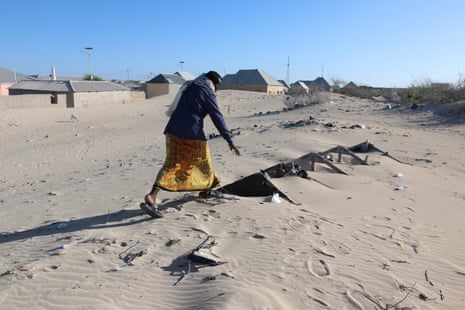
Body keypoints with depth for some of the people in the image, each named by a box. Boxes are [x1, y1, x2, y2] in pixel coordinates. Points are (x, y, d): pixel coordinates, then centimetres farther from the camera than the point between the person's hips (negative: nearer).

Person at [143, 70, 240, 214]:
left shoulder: (187, 87, 20)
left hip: (173, 130, 6)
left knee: (170, 164, 3)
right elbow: (218, 118, -6)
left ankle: (152, 194, -12)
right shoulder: (207, 92, -2)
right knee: (203, 162, 17)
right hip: (192, 133, -6)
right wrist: (229, 140, -5)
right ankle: (209, 187, 35)